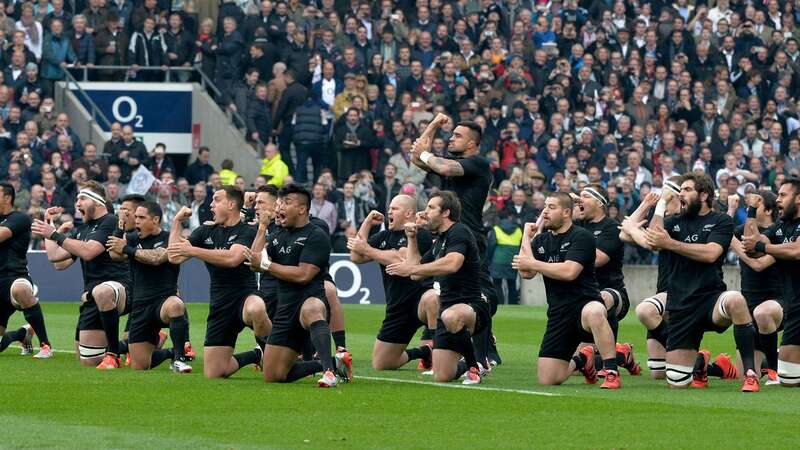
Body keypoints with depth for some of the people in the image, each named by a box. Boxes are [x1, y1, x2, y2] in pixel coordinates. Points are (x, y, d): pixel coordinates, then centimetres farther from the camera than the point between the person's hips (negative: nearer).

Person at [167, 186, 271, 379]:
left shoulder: (247, 232, -6)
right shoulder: (206, 231, 13)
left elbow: (232, 258, -25)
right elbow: (175, 258, 6)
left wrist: (191, 250, -25)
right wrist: (177, 222, 1)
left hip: (245, 296, -6)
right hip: (220, 305, 6)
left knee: (255, 310, -45)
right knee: (213, 374, 0)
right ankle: (257, 355, 27)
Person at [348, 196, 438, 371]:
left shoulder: (420, 235, -8)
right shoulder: (384, 236, 16)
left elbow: (399, 260, -22)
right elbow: (356, 258, 9)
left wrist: (366, 249, -14)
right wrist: (367, 223, 5)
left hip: (420, 294, -7)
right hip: (397, 307, 7)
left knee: (432, 299, -45)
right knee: (380, 364, 4)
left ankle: (435, 347, -25)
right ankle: (424, 352, 27)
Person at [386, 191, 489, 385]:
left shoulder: (459, 232, -10)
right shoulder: (438, 241, 20)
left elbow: (452, 264, -28)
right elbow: (415, 274, 26)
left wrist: (411, 268, -26)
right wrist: (412, 239, 20)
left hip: (472, 306, -8)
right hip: (448, 308, 8)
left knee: (451, 316, -45)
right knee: (442, 377, -3)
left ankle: (475, 366, -21)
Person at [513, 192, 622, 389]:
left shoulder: (581, 237, -7)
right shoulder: (541, 240, 14)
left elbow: (569, 271, -21)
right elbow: (526, 273, 3)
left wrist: (532, 263, -13)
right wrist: (526, 236, 3)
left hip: (585, 302, -6)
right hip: (558, 313, 6)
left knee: (593, 313, -46)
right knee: (547, 380, 0)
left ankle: (612, 373, -35)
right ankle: (581, 360, 32)